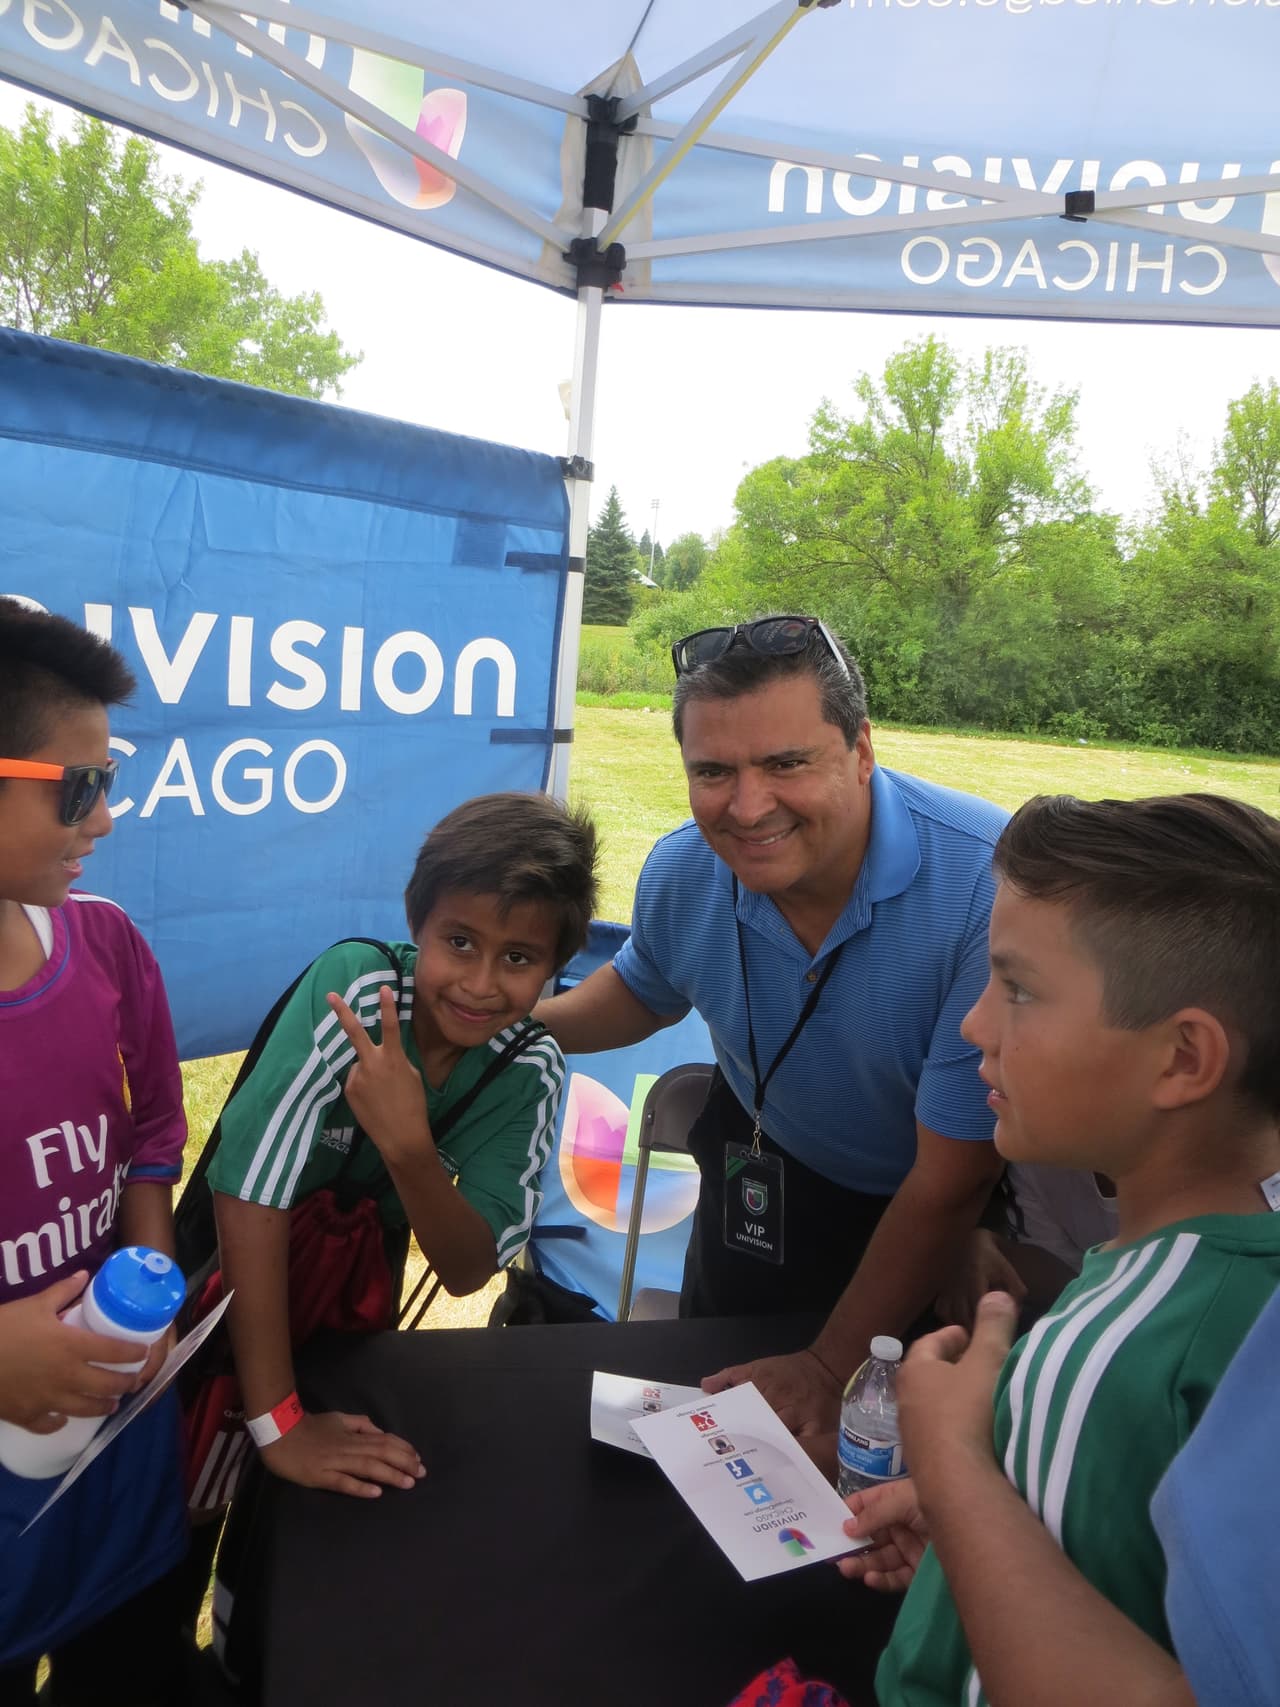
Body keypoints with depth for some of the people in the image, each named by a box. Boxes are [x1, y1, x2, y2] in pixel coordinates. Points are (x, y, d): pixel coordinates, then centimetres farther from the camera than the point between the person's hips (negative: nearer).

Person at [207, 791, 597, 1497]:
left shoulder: (532, 1070, -20)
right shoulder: (354, 983, -31)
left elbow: (469, 1270, -22)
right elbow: (251, 1188, -34)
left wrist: (408, 1149, -41)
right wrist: (278, 1423, -33)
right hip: (239, 1273, -3)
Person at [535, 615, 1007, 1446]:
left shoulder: (992, 885, -39)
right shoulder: (680, 875, -21)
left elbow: (950, 1179, -28)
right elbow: (644, 989, 6)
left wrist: (833, 1367, -18)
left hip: (964, 1218, -3)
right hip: (769, 1170, 4)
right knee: (714, 1399, 22)